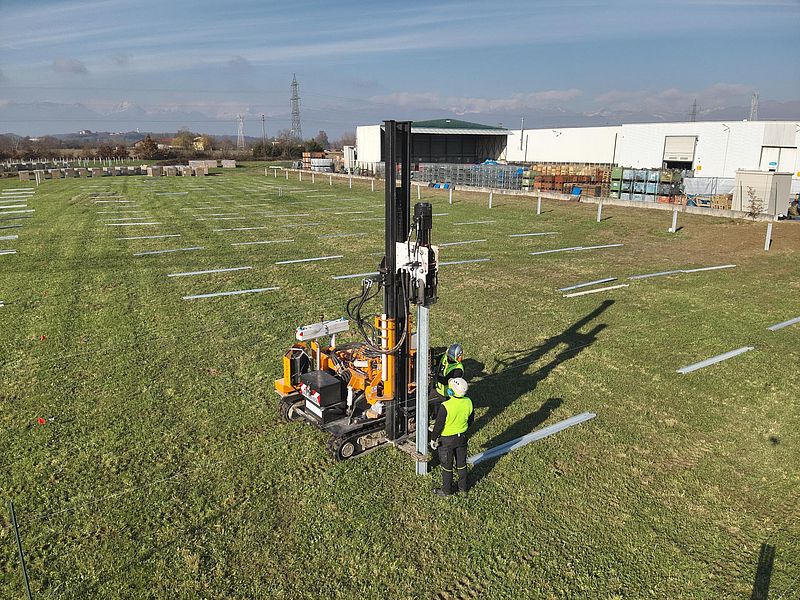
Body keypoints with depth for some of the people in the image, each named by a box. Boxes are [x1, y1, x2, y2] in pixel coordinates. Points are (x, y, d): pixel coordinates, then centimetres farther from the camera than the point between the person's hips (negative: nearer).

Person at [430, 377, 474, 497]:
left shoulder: (446, 406, -29)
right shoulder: (468, 403, -12)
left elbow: (438, 425, -19)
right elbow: (471, 420, 3)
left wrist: (433, 439, -4)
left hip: (447, 440, -5)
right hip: (462, 438, 5)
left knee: (447, 466, 14)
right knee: (461, 464, 22)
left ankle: (446, 491, 30)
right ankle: (463, 488, 39)